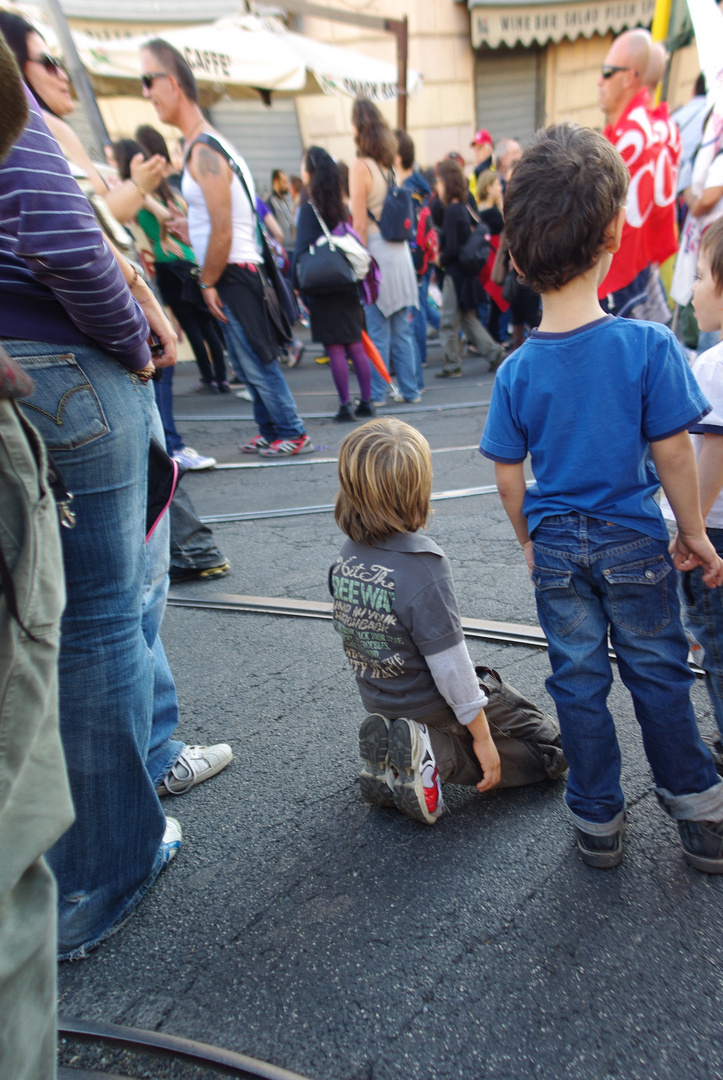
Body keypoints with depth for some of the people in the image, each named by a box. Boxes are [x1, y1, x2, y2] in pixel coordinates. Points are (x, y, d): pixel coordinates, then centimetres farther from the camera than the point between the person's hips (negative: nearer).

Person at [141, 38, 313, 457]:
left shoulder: (203, 152, -16)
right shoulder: (204, 143, 16)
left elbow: (223, 230, -21)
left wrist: (209, 282, -12)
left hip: (233, 273, -10)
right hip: (235, 271, 10)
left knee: (258, 363, -3)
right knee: (252, 363, 14)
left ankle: (293, 434, 7)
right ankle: (270, 431, 24)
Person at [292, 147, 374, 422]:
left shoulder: (309, 210, -8)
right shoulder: (340, 207, 10)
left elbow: (303, 252, -13)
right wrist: (354, 279, 17)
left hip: (324, 289, -7)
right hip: (347, 286, 7)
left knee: (335, 349, -4)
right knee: (356, 346, 9)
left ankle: (345, 407, -2)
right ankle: (366, 402, 14)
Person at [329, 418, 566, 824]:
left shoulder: (347, 556, -7)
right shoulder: (422, 564, -29)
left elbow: (355, 632, 5)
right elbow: (450, 664, -25)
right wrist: (482, 736, -12)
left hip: (380, 702, 7)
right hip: (434, 706, -7)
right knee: (551, 749, 11)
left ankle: (393, 751, 7)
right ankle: (435, 754, -8)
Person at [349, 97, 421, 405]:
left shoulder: (360, 166, -9)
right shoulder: (390, 164, 11)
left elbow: (360, 225, -12)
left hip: (375, 251, -6)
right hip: (400, 251, 7)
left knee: (376, 330, 0)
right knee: (402, 330, 11)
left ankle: (375, 393, 7)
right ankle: (410, 389, 16)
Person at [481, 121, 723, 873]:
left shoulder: (516, 370, -10)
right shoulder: (648, 345, -17)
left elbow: (507, 473, -4)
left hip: (557, 546, 2)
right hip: (633, 540, -1)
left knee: (577, 684, 14)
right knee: (658, 676, 16)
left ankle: (598, 824, 30)